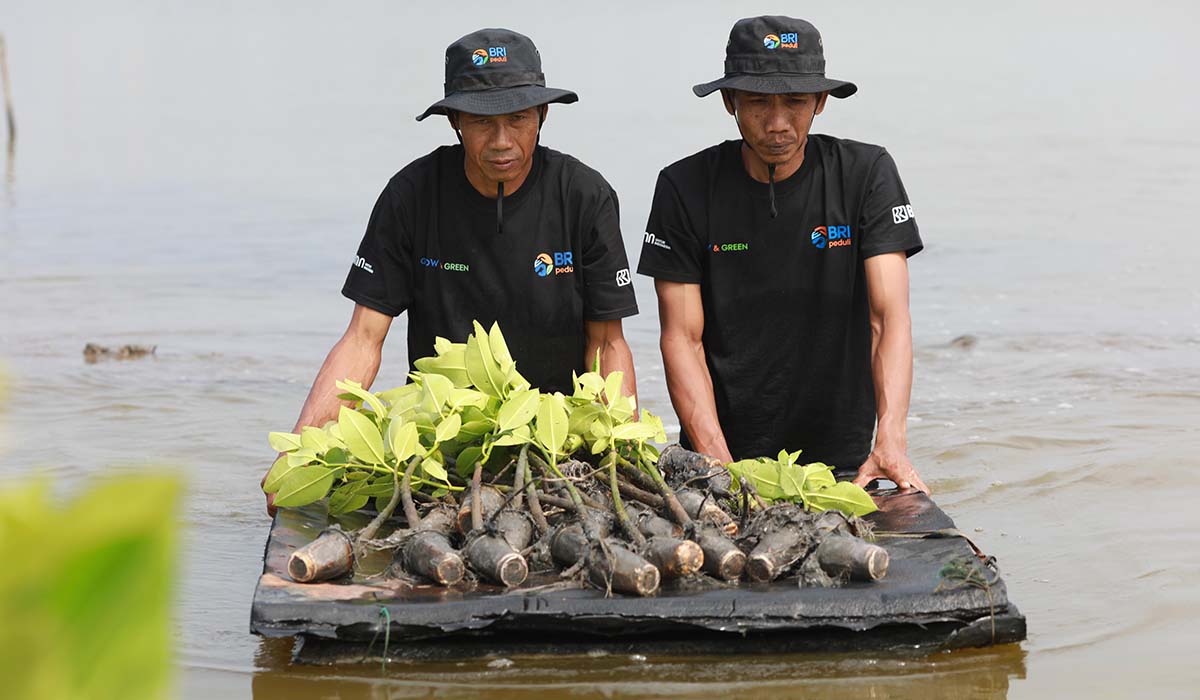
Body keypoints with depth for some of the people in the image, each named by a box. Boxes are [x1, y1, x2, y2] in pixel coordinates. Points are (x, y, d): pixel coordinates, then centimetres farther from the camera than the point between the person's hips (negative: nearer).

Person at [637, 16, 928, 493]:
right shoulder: (685, 187, -3)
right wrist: (717, 465, -19)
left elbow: (889, 317, -10)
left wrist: (891, 441, -25)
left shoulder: (865, 174, -3)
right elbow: (682, 338, -5)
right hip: (722, 455, 0)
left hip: (842, 455, 0)